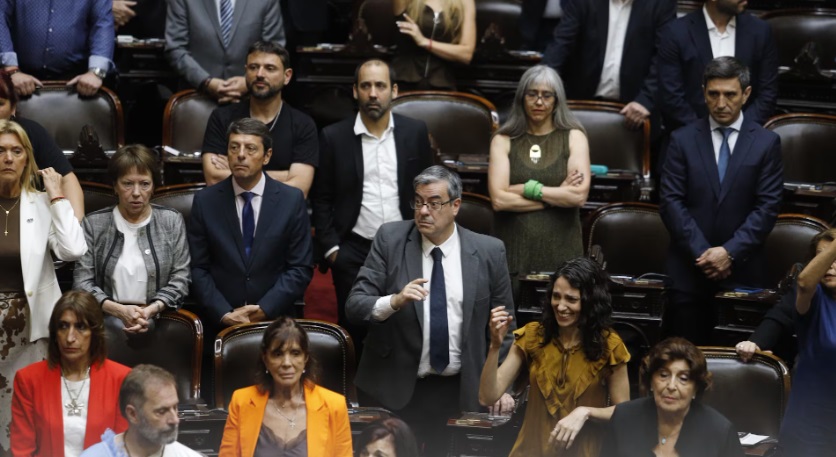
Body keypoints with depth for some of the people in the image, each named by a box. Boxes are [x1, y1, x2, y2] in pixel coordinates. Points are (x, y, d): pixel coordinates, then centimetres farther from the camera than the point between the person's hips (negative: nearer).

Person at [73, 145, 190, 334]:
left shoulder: (171, 221, 9)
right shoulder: (93, 224, 7)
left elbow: (180, 278, 5)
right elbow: (82, 282, 2)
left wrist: (152, 309, -13)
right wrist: (119, 310, -14)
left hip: (158, 320, 1)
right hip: (107, 321, -1)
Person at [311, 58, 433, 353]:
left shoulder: (415, 132, 4)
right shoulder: (334, 137, 0)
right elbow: (322, 199, 3)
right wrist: (330, 248, -4)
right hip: (354, 251, -1)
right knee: (354, 333, 2)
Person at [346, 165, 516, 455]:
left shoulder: (488, 252, 0)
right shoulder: (390, 239, -1)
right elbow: (355, 305, -7)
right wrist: (395, 301, -26)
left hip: (460, 391, 0)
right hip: (395, 388, 0)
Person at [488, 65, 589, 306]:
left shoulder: (573, 138, 6)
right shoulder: (504, 141, 6)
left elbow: (579, 195, -7)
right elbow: (499, 199, -6)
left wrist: (529, 189, -5)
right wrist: (558, 195, -5)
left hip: (561, 253, 0)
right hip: (515, 253, 0)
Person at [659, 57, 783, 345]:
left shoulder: (766, 143, 4)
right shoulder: (683, 140, 6)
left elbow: (768, 206, -2)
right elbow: (670, 201, 0)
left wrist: (730, 252, -12)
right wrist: (701, 253, -10)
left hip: (742, 269, -1)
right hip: (689, 267, 1)